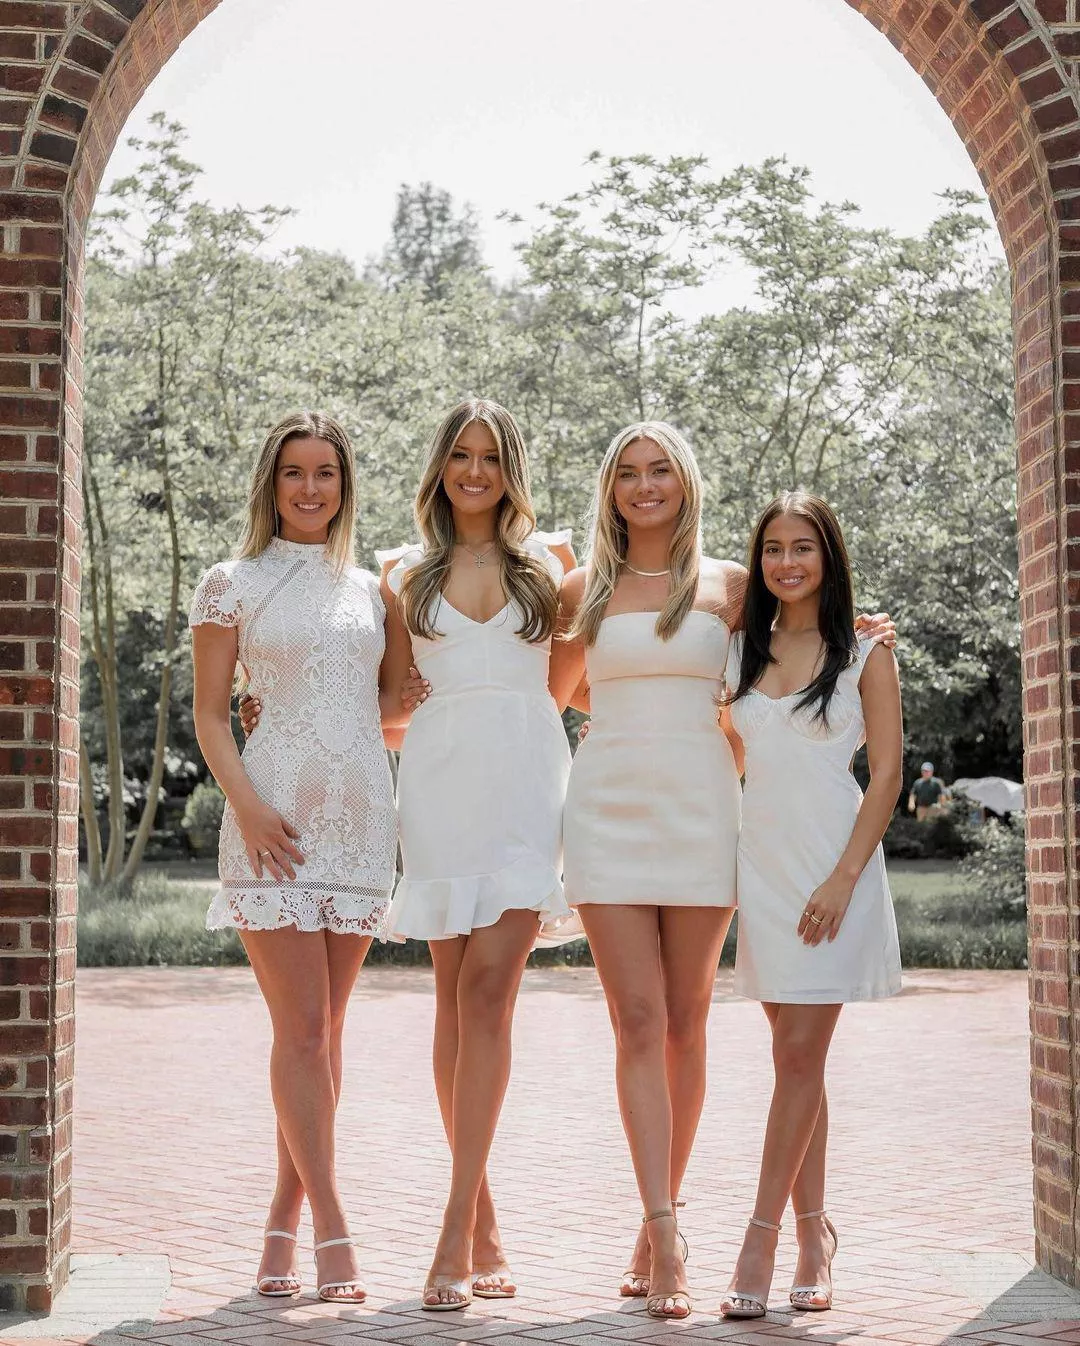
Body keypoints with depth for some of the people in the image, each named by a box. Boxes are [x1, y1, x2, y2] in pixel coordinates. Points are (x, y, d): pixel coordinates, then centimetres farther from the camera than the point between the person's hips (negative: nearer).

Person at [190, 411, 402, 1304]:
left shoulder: (369, 589, 16)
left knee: (324, 1029, 6)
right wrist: (247, 804, -12)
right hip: (276, 820, -4)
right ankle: (332, 1231, -5)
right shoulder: (233, 585, 5)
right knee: (302, 1027, -9)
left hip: (360, 817, 4)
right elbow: (210, 714, 0)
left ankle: (285, 1220, 15)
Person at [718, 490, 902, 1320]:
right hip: (761, 860, 4)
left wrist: (843, 878, -13)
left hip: (833, 861, -3)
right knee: (797, 1057, 6)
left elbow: (887, 774, -4)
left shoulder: (865, 655, 1)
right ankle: (814, 1231, 12)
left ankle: (762, 1238, -5)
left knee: (801, 1053, -7)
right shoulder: (741, 653, 11)